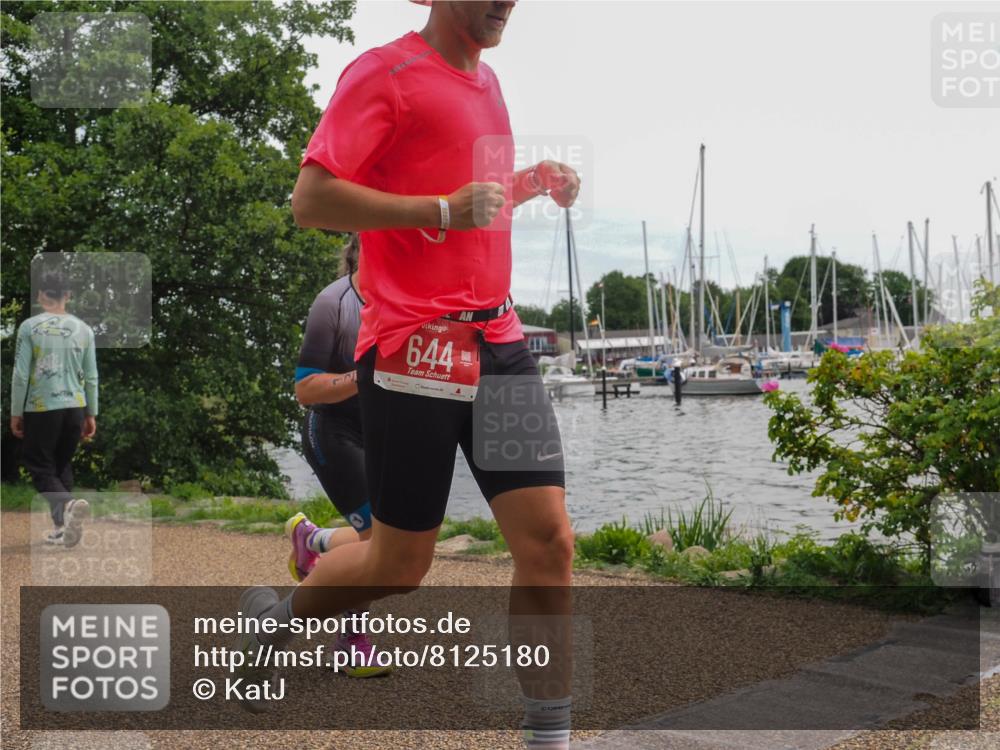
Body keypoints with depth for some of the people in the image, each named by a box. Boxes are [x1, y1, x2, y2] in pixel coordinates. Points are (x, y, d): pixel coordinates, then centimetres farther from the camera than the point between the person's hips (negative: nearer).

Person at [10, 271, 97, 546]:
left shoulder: (30, 327, -6)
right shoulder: (83, 329, 4)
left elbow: (20, 374, -6)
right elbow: (91, 377, 7)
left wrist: (16, 413, 3)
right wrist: (91, 415, 14)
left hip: (41, 409, -3)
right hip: (75, 408, 3)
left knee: (41, 467, 4)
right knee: (63, 465, 17)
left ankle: (67, 505, -25)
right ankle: (62, 527, 13)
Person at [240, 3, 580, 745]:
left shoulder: (485, 81, 17)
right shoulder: (387, 72, -7)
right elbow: (311, 198, -14)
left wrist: (531, 183, 14)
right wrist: (446, 209, -21)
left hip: (498, 343, 7)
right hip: (415, 349, -7)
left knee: (550, 542, -1)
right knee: (399, 563, 5)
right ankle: (278, 616, 34)